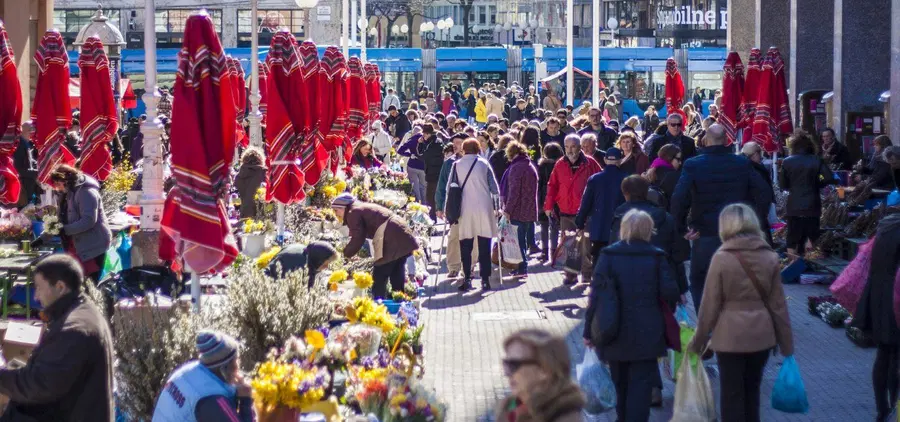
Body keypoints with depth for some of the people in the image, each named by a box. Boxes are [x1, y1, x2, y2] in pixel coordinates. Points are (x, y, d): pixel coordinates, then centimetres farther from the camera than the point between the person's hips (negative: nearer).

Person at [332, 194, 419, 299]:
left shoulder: (353, 213, -3)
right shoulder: (364, 208, 26)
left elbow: (357, 240, -10)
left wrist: (343, 254, 1)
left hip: (392, 243, -10)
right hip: (403, 238, 10)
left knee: (378, 281, -4)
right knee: (397, 279, 14)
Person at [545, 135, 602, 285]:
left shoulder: (590, 163, -2)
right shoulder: (560, 165, 6)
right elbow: (552, 186, 9)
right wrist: (549, 205, 3)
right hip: (566, 212, 3)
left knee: (586, 245, 2)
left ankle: (587, 275, 12)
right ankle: (571, 275, 11)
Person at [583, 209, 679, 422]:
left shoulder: (608, 255, -4)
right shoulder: (656, 257, -6)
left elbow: (596, 294, -6)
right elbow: (670, 293, -9)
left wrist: (589, 330, -1)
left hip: (616, 334, 2)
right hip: (646, 334, -2)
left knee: (621, 384, 19)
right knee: (641, 385, -1)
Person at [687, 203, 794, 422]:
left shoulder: (721, 258, -10)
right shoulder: (770, 257, -1)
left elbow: (710, 304, -7)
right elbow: (778, 304, 2)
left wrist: (699, 339, 5)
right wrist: (786, 344, 10)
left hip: (730, 336, -3)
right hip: (761, 335, 3)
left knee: (731, 394, 7)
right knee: (752, 390, 19)